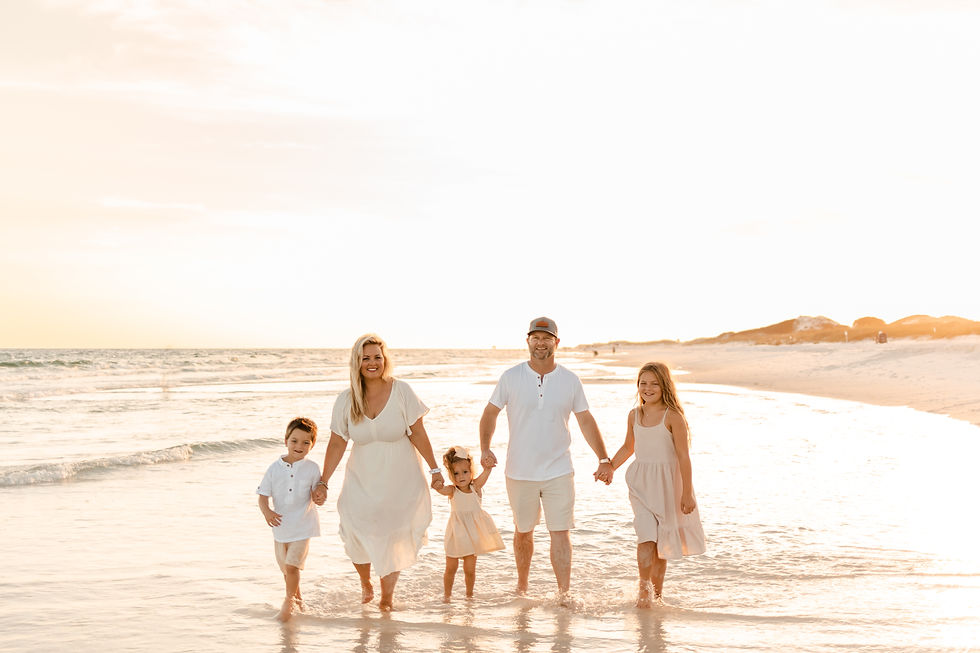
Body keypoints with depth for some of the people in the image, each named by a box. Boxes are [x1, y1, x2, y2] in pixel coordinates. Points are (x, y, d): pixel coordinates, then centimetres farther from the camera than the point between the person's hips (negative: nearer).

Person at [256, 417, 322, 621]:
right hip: (280, 526, 3)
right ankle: (297, 595, 41)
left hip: (302, 526, -3)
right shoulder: (275, 468, -4)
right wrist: (266, 512, -21)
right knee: (285, 568, 16)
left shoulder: (312, 469, -6)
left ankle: (289, 601, 14)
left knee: (292, 566, -10)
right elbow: (263, 495, -2)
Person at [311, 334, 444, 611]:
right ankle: (365, 583, 23)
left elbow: (418, 433, -5)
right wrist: (323, 482, -2)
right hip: (362, 481, 2)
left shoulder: (401, 391, -10)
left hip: (400, 481, -1)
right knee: (358, 536, -6)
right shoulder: (346, 400, -4)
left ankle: (386, 596, 22)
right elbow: (337, 444, 0)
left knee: (393, 541, 3)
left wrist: (434, 469, -4)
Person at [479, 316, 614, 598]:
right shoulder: (511, 377, -3)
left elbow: (586, 421, 6)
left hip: (559, 471, 0)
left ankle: (564, 595, -4)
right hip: (520, 472, 0)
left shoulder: (570, 380, 0)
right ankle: (521, 588, 32)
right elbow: (490, 413, 3)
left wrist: (604, 460, 0)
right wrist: (485, 448, -12)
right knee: (523, 531, 14)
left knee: (560, 532, -6)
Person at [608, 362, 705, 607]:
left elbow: (683, 456, -10)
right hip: (641, 483, 2)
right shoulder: (634, 415, 4)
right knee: (646, 537, -11)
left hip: (667, 484, -2)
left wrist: (687, 493, -12)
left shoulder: (672, 417, -10)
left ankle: (657, 592, 23)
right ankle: (644, 589, -1)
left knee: (661, 541, 8)